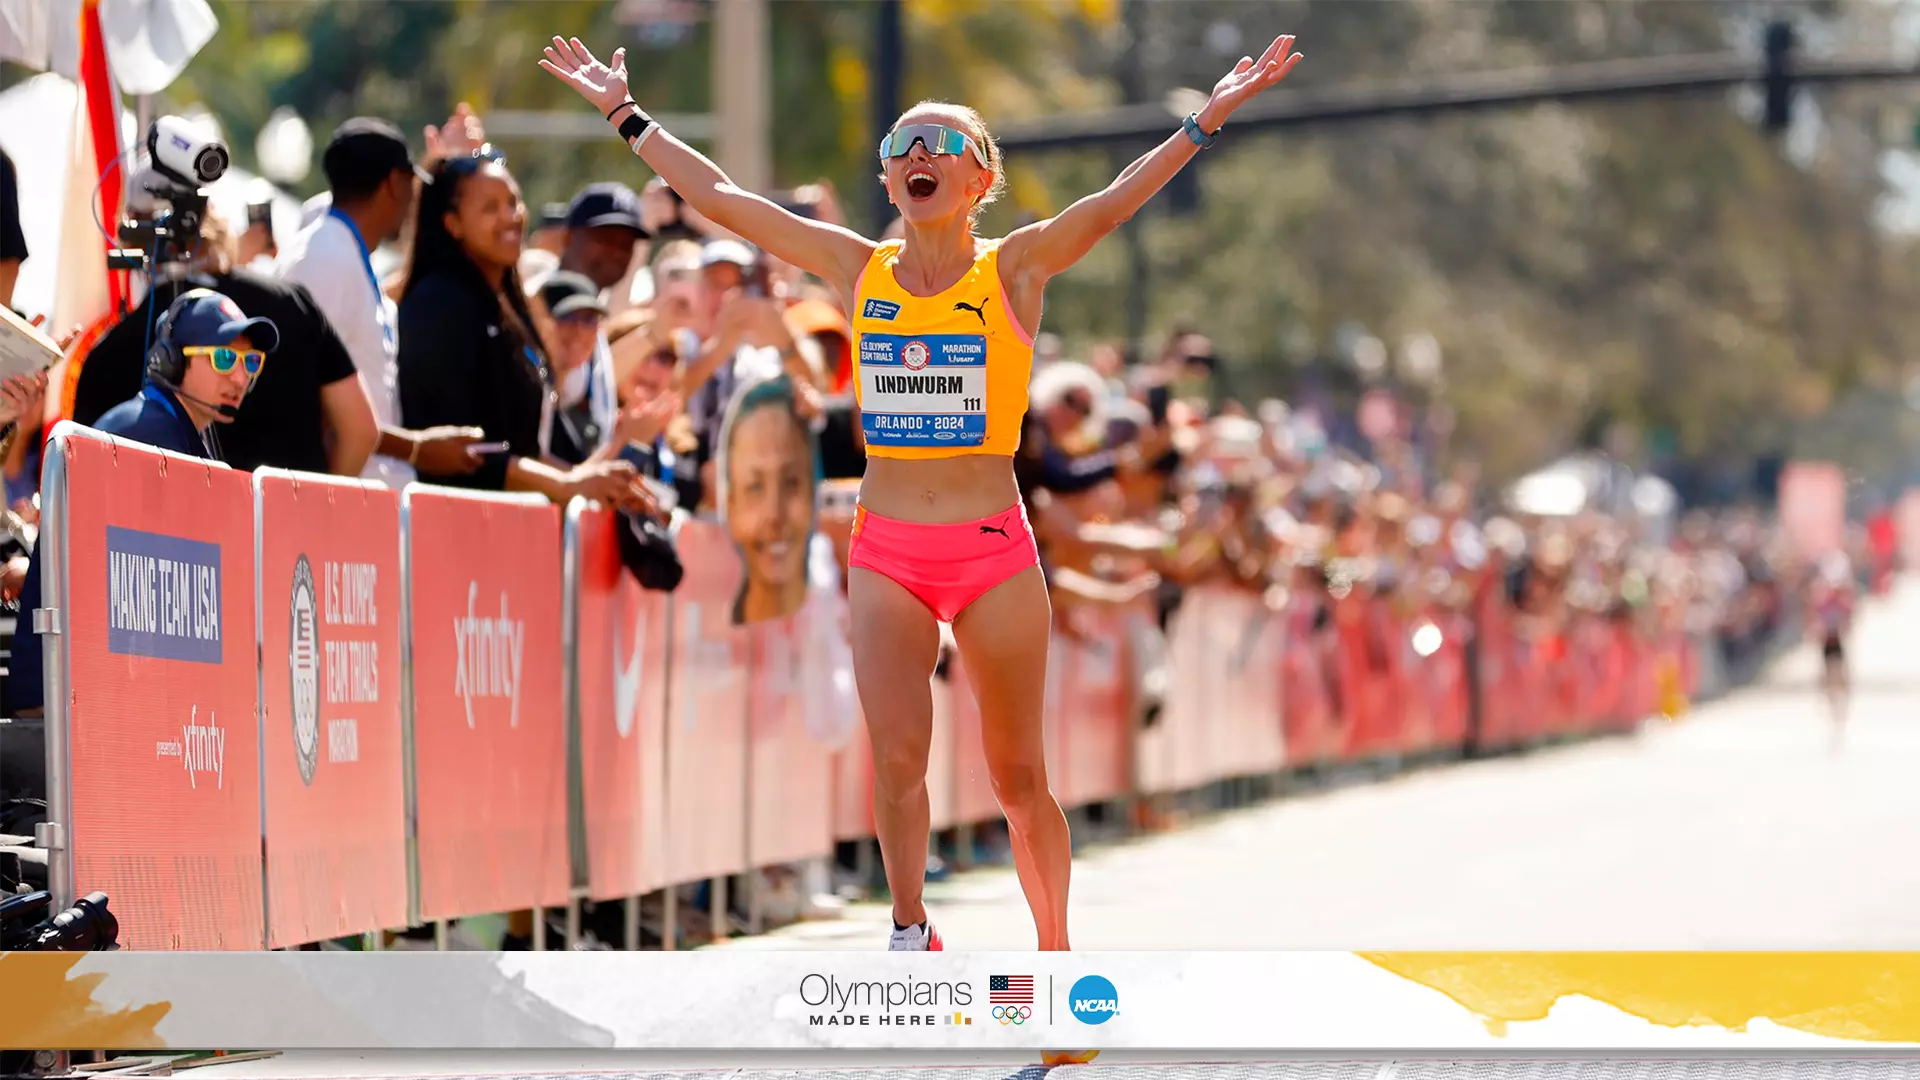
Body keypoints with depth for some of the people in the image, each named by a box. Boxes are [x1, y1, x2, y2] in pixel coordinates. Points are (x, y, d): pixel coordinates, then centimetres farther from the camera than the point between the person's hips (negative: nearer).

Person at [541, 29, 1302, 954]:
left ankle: (1056, 954, 22)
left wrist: (1211, 118, -24)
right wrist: (626, 116, 8)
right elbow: (720, 198, 7)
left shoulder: (1014, 270, -2)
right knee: (896, 756, -13)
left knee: (1019, 776, 7)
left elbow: (1117, 199, -14)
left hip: (995, 554, -2)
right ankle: (909, 935, 4)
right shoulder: (860, 271, 5)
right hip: (885, 555, 2)